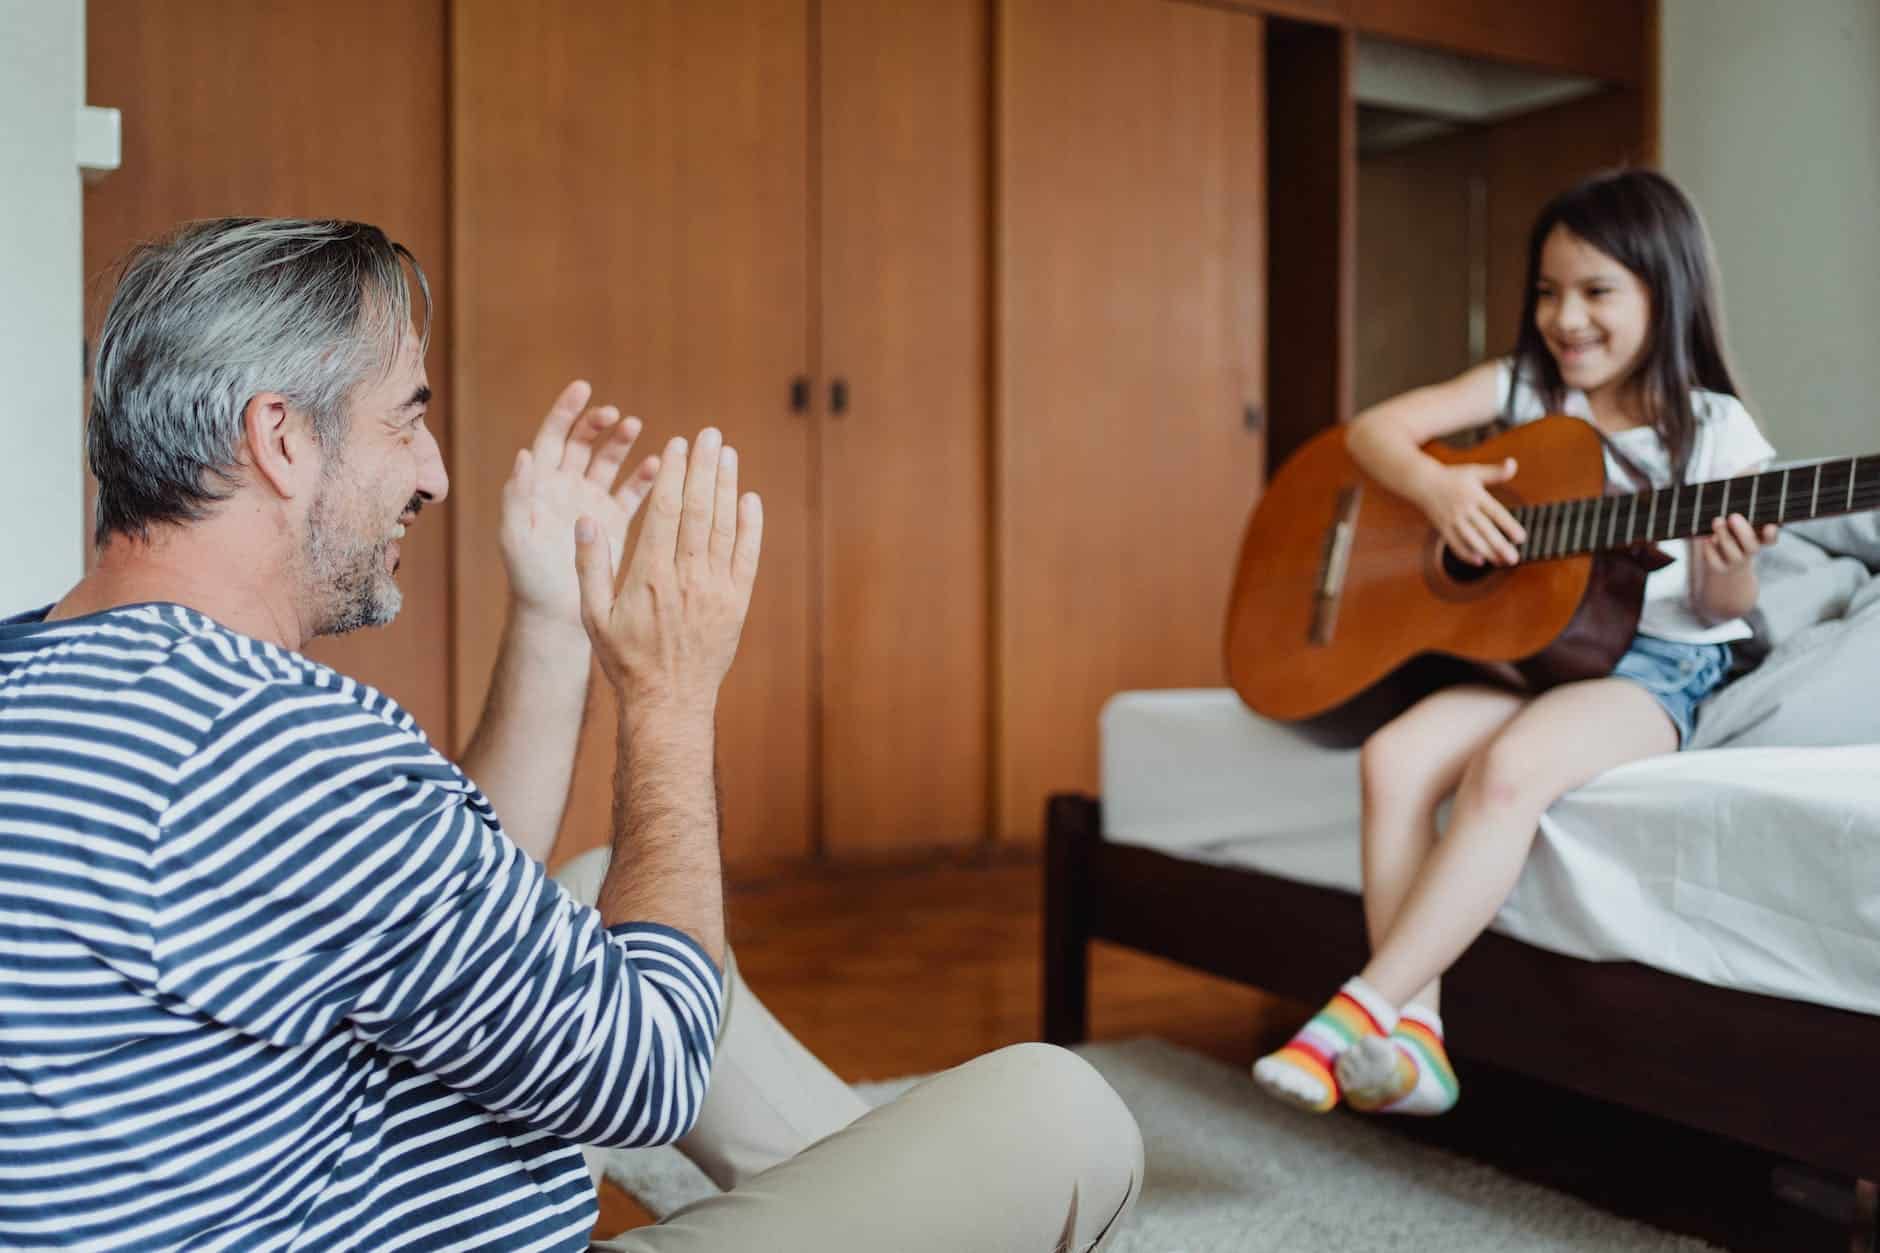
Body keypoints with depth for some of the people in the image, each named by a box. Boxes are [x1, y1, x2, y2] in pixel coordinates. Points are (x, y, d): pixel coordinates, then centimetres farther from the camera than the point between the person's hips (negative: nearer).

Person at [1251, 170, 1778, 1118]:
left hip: (1656, 663, -4)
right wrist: (1439, 489, -14)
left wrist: (1729, 569, -21)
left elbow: (1721, 611, 3)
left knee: (1513, 765, -35)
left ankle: (1360, 1011, -32)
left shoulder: (1715, 430, 1)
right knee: (1395, 757, -25)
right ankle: (1413, 1040, -20)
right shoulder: (1524, 389, 10)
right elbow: (1372, 430, 5)